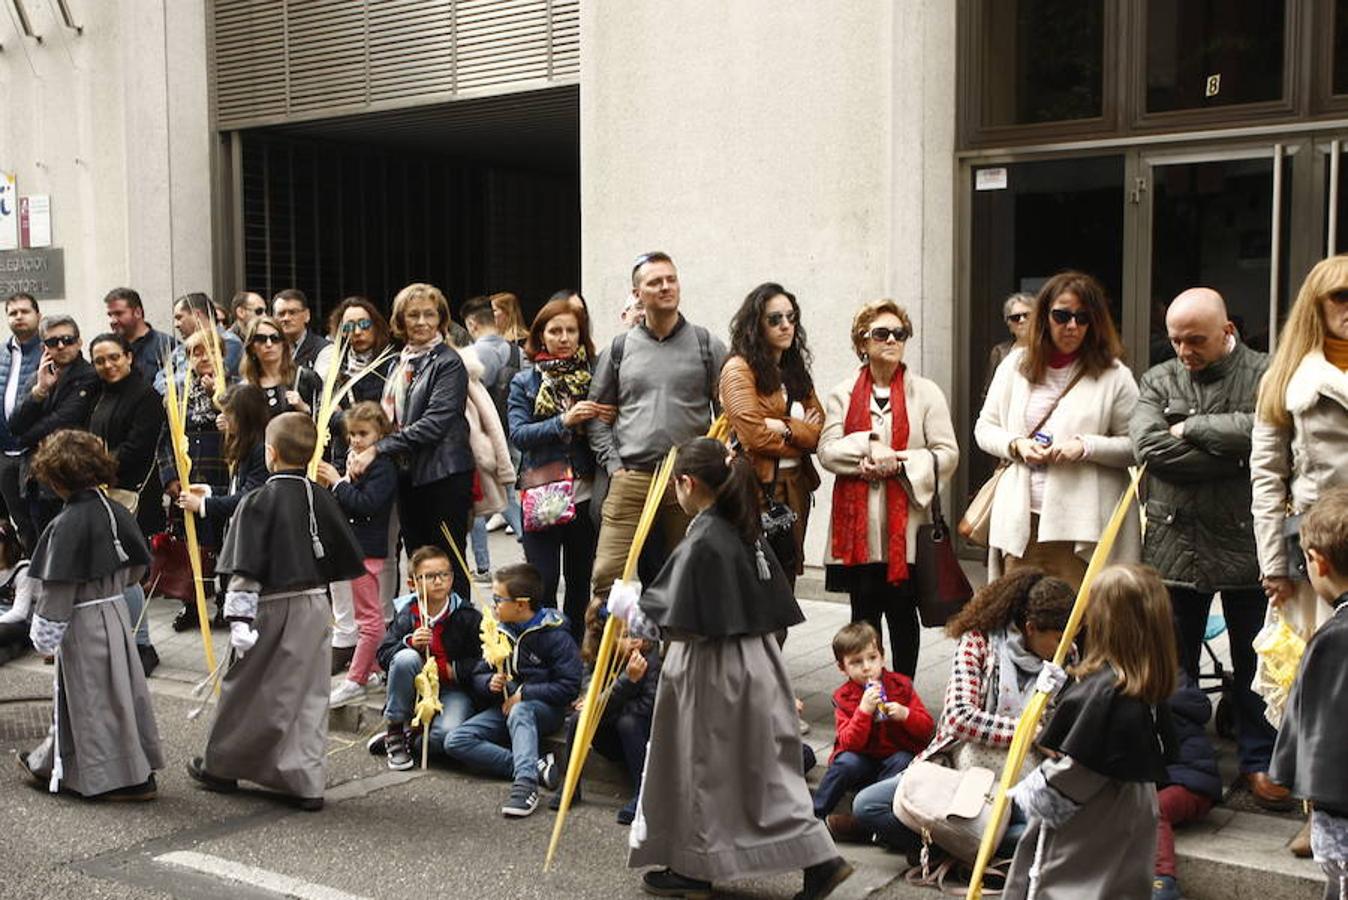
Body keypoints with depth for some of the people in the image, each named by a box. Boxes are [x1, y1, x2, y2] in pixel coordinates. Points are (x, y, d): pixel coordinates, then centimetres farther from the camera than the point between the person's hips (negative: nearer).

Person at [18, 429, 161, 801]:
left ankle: (127, 778, 12)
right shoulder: (116, 512, 1)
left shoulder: (67, 525, -20)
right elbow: (137, 565, 10)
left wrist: (45, 636, -9)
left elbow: (59, 588, -18)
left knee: (94, 698, 4)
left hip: (82, 620, -8)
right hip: (116, 611, 8)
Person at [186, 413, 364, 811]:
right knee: (309, 693, 9)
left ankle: (220, 766, 29)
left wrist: (240, 618, -16)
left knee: (248, 688, 11)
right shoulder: (321, 498, 3)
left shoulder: (259, 502, -13)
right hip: (315, 604, 5)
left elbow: (246, 570, -17)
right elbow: (345, 558, 9)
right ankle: (306, 783, 11)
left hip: (273, 606, -5)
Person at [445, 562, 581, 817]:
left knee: (519, 713, -40)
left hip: (545, 708, -6)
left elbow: (569, 687, -14)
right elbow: (478, 676, 15)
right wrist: (490, 683, -10)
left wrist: (523, 693, -17)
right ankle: (535, 767, -26)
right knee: (455, 741, -16)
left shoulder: (554, 635, -9)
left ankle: (526, 782, -51)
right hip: (505, 706, 6)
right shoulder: (498, 632, 8)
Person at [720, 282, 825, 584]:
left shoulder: (795, 371, 18)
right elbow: (754, 434, -14)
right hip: (757, 489, -7)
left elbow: (820, 431, 7)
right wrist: (802, 436, -1)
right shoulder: (739, 368, -4)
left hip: (794, 489, 7)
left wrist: (786, 428, -11)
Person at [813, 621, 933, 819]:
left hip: (898, 755, 1)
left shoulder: (901, 685, -1)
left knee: (902, 761, -31)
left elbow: (928, 728, -1)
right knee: (846, 762, -30)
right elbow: (849, 743, -16)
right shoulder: (843, 697, -4)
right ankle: (814, 815, -18)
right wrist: (864, 710, -29)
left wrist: (905, 714, -21)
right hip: (863, 760, 0)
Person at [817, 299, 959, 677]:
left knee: (902, 610, 4)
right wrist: (868, 447, -16)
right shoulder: (843, 394, 10)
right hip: (858, 524, 1)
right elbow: (827, 450, -1)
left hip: (905, 522, -1)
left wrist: (899, 463, -13)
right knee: (863, 611, 7)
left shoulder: (925, 392, 5)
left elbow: (947, 454, -1)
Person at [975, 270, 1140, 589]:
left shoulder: (1114, 376, 1)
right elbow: (985, 428, 16)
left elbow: (1135, 445, -2)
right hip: (1020, 518, 3)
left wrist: (1086, 447, -16)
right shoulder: (1016, 365, 11)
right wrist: (1016, 444, -3)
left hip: (1080, 524, -3)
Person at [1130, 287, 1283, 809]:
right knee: (1174, 665, 11)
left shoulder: (1262, 376, -2)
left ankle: (1259, 761, 24)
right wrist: (1230, 454, -14)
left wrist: (1193, 428, -12)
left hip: (1245, 543, -2)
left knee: (1255, 662, 9)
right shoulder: (1159, 380, 6)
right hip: (1174, 544, 3)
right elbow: (1147, 445, -10)